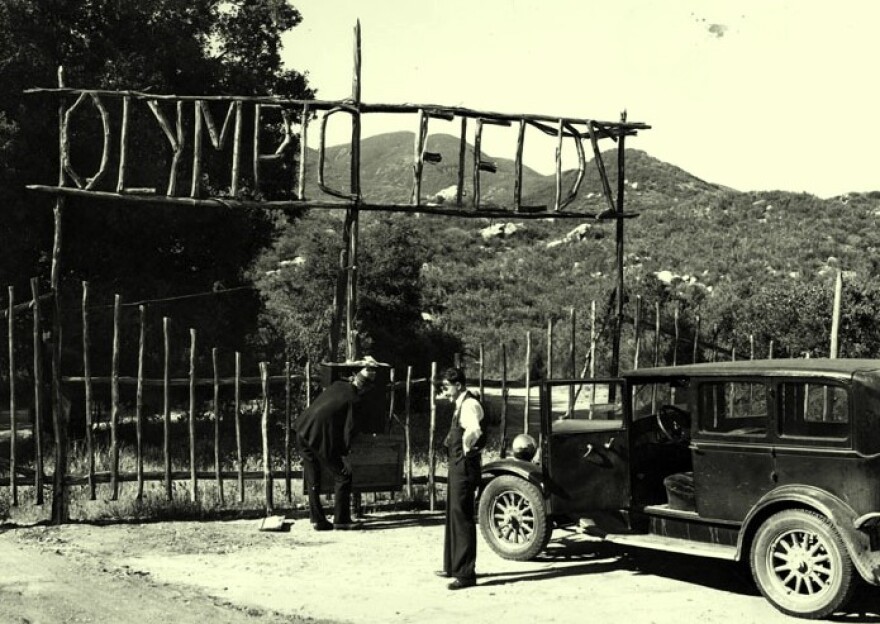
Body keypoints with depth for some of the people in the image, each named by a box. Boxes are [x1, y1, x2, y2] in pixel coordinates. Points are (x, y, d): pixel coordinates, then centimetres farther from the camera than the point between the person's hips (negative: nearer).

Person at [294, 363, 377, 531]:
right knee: (343, 477, 7)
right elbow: (349, 430, -9)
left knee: (313, 479, 17)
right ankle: (341, 520, 8)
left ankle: (317, 520, 21)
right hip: (321, 439, -7)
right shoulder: (354, 400, -9)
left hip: (303, 432, 7)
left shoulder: (337, 385, 9)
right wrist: (345, 453, 5)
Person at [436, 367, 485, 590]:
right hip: (456, 467, 11)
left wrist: (467, 449, -22)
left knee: (462, 518, -8)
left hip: (465, 468, -11)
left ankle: (466, 574, -4)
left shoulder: (469, 405, -18)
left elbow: (474, 430, -38)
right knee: (454, 516, 18)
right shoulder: (460, 405, 13)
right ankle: (453, 566, 30)